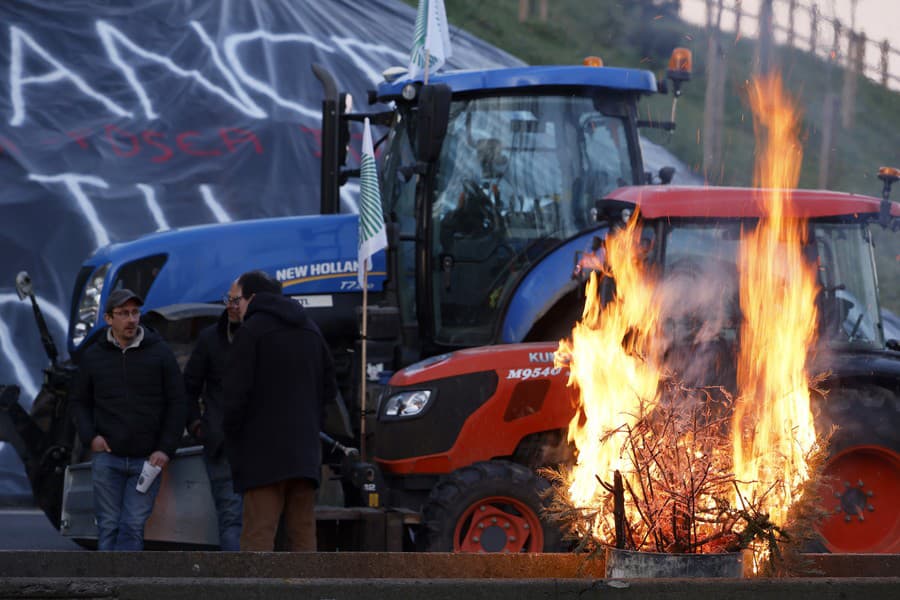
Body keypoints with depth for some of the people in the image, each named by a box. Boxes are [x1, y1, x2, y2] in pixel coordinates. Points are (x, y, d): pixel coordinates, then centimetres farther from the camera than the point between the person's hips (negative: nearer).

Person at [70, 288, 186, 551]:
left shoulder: (160, 354, 2)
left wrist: (166, 449, -6)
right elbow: (80, 401, 16)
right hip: (107, 457, 1)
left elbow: (176, 404, 4)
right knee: (108, 526, 0)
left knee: (133, 526, -5)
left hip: (147, 460, -1)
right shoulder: (93, 357, 6)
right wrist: (90, 436, -2)